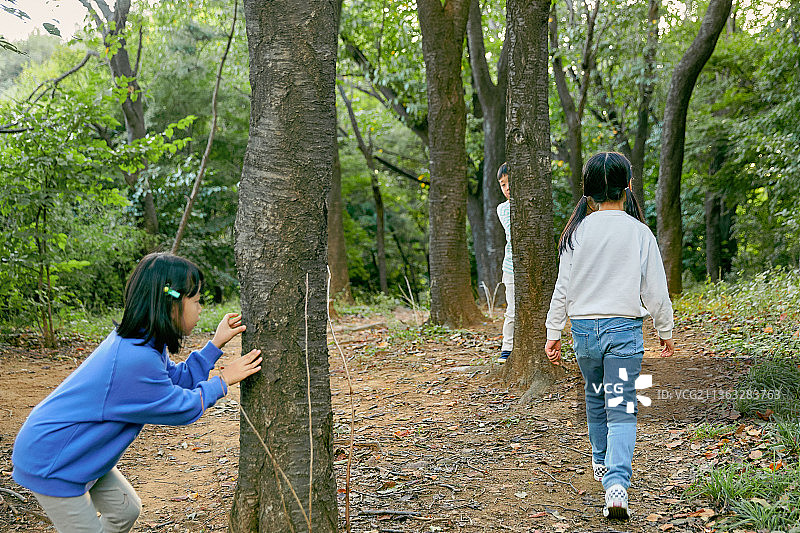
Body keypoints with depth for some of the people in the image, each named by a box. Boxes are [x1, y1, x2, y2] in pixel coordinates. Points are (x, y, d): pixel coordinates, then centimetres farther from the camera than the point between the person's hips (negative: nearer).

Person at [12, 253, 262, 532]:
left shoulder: (138, 340, -4)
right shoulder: (136, 360, -33)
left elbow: (177, 380, 8)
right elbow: (183, 408, -19)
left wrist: (216, 343, 3)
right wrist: (223, 380, -7)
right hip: (49, 462, -10)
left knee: (126, 510, 16)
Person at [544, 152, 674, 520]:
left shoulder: (577, 231, -2)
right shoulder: (639, 232, -6)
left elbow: (563, 287, 1)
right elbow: (655, 290, -2)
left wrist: (553, 332, 10)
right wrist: (665, 331, 11)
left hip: (583, 328, 3)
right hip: (624, 328, -2)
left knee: (595, 396, 23)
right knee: (621, 409, -2)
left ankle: (601, 463, 39)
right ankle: (616, 483, -17)